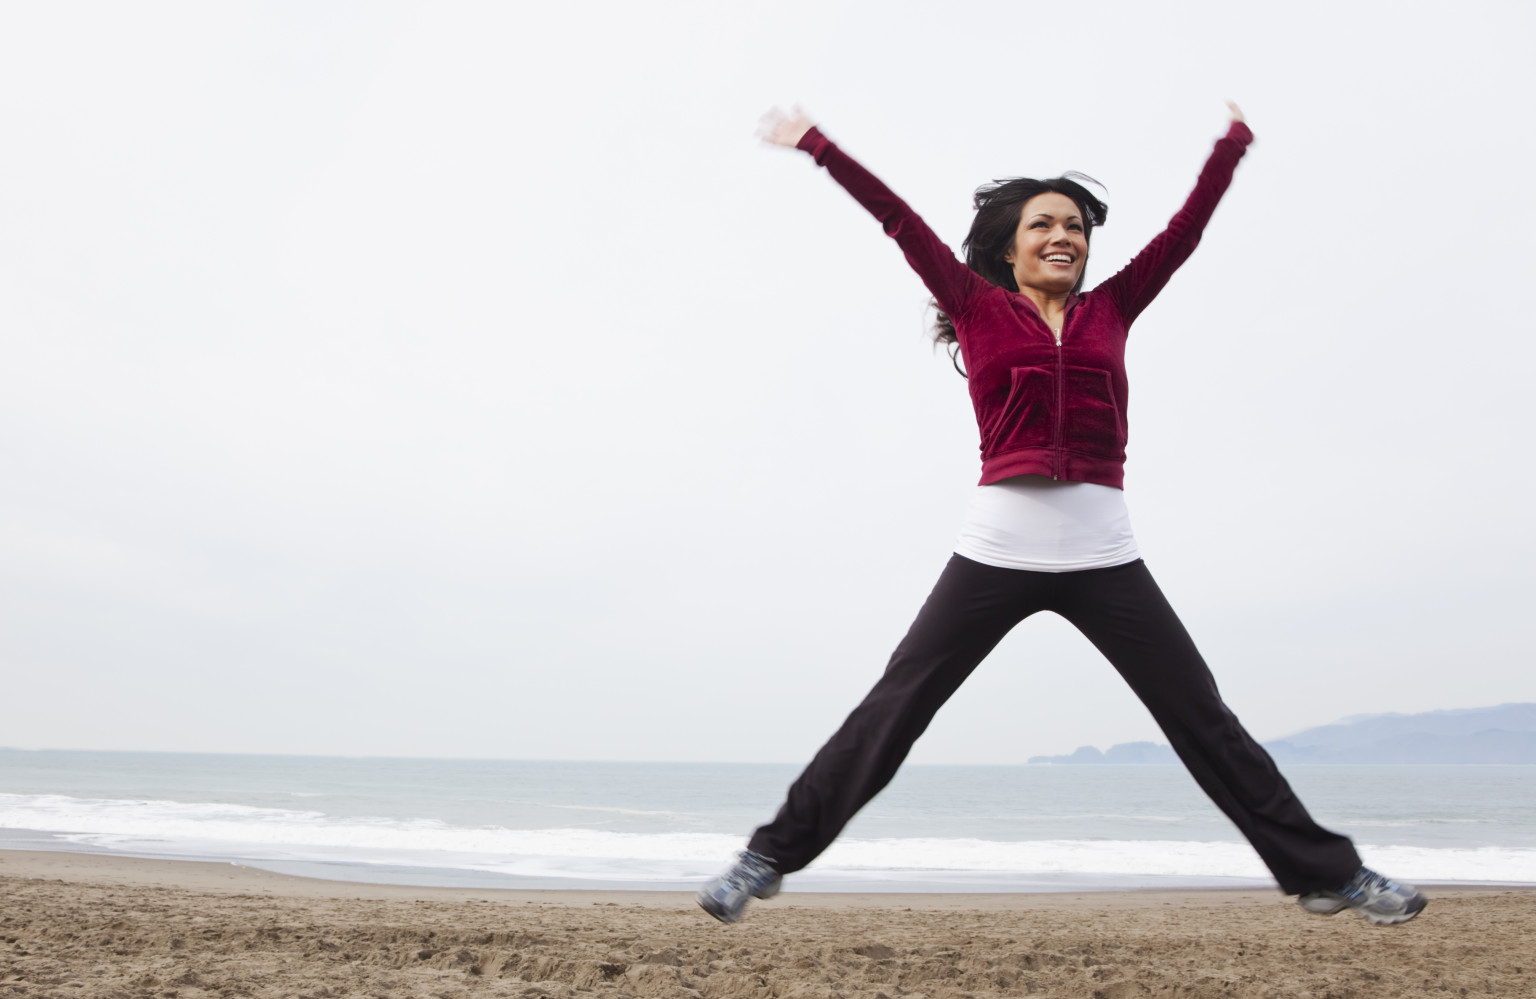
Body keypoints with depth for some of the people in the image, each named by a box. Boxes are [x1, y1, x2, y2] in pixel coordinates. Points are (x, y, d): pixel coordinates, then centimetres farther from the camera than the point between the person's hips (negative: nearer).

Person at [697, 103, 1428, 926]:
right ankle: (770, 857, 9)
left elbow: (1184, 230, 20)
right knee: (890, 711, -1)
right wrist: (816, 145, 6)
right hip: (997, 549, -2)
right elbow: (901, 222, 6)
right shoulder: (980, 309, 8)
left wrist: (1233, 143, 26)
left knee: (1205, 721, 7)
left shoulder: (1109, 311, 15)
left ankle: (1327, 873, 20)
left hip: (1103, 556, 2)